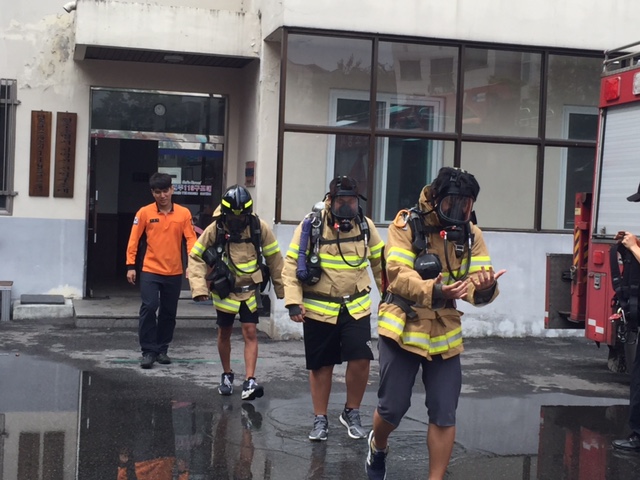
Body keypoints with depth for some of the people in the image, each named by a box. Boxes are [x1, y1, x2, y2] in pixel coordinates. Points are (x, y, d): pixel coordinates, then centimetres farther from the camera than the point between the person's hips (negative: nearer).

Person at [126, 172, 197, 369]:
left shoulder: (184, 213, 1)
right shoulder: (145, 213, -2)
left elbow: (190, 238, -3)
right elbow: (134, 239, -1)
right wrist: (130, 266, -6)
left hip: (174, 272, 2)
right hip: (150, 271, -2)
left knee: (169, 312, 10)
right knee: (149, 308, -11)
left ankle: (162, 349, 24)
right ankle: (148, 351, -1)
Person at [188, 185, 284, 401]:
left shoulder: (259, 228, -11)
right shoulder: (214, 230, -14)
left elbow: (274, 257, 0)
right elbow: (196, 257, -7)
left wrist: (281, 287, 5)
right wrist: (199, 287, -17)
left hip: (250, 291, 0)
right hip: (225, 292, 0)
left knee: (250, 333, -7)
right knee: (224, 333, 12)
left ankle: (249, 381, -8)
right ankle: (227, 375, 30)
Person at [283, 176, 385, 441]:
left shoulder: (366, 226, 0)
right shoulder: (310, 226, -10)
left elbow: (380, 263, 11)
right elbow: (292, 265, -9)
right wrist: (293, 301, -16)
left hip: (356, 307, 2)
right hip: (318, 308, -2)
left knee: (361, 360, -7)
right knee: (321, 365, 8)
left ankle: (351, 413, 16)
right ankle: (320, 419, 23)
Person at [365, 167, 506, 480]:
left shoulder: (470, 234, -1)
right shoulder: (407, 224, -12)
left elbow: (477, 288, -8)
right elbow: (398, 277, -23)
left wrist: (484, 288, -33)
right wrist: (434, 291, -41)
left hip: (445, 333, 3)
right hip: (402, 328, -3)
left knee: (444, 415, 2)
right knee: (392, 407, 5)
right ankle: (377, 446, 38)